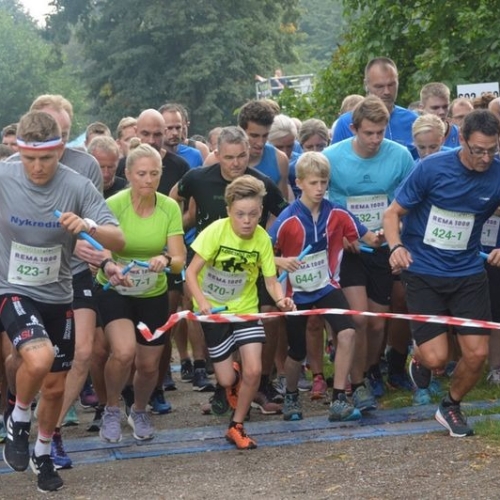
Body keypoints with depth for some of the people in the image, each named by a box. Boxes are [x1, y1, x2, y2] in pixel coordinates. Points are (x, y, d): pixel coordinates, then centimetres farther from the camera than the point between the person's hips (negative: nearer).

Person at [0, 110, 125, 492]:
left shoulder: (78, 186, -13)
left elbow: (118, 241, -16)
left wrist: (89, 227, -35)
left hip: (58, 296, 3)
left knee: (55, 386, 13)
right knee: (39, 358, -30)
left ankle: (43, 453, 39)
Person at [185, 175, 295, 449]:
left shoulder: (262, 238, -14)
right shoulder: (216, 231, -22)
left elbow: (271, 280, -11)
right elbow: (191, 272, -21)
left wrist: (281, 299, -33)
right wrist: (202, 302, -38)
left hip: (245, 308, 2)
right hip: (214, 309, -2)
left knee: (253, 370, -14)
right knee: (226, 379, -2)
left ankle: (236, 426, 9)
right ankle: (234, 377, 38)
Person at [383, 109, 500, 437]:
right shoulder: (432, 168, -15)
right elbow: (393, 213, -6)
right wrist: (396, 246, -25)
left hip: (468, 273, 3)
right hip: (423, 272, -3)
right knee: (436, 357, -11)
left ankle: (451, 407, 27)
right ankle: (419, 359, 28)